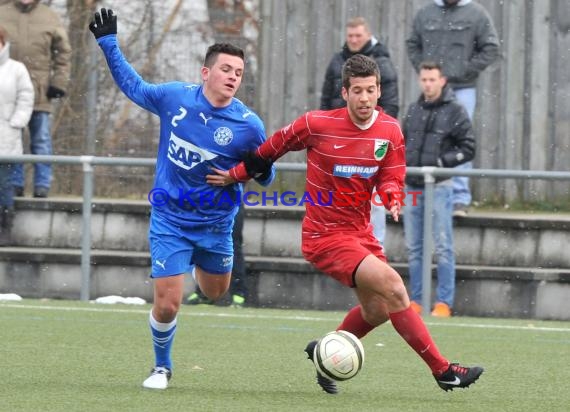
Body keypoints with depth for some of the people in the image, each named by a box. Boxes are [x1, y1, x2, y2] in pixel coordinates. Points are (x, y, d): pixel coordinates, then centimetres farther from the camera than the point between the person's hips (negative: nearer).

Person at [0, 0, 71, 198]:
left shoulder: (49, 17, 5)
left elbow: (63, 52, 8)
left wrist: (59, 82, -1)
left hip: (40, 92, -1)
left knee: (41, 141, 1)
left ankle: (42, 184, 4)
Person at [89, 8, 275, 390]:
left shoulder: (249, 125, -17)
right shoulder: (174, 96, -12)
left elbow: (265, 175, -5)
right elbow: (133, 86, 8)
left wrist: (261, 170, -29)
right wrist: (109, 42, 7)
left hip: (216, 222, 1)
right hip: (170, 219, -1)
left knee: (215, 291, 22)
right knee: (167, 304, -8)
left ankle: (197, 264, 60)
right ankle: (162, 367, 20)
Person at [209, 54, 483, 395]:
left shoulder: (390, 131, -2)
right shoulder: (316, 124, -14)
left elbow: (390, 178, 5)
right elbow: (272, 149, 1)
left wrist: (393, 196, -18)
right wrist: (236, 175, 9)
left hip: (360, 232, 7)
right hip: (325, 236, -7)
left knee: (377, 311, 14)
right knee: (392, 285, -21)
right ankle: (443, 370, -17)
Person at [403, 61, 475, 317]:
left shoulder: (455, 111, -3)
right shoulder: (414, 110, 13)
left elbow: (468, 149, -4)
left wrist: (442, 161, -14)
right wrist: (402, 162, 8)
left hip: (439, 187, -6)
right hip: (412, 186, 6)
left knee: (443, 247, -6)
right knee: (414, 248, 8)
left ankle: (444, 303, -5)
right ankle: (416, 301, 14)